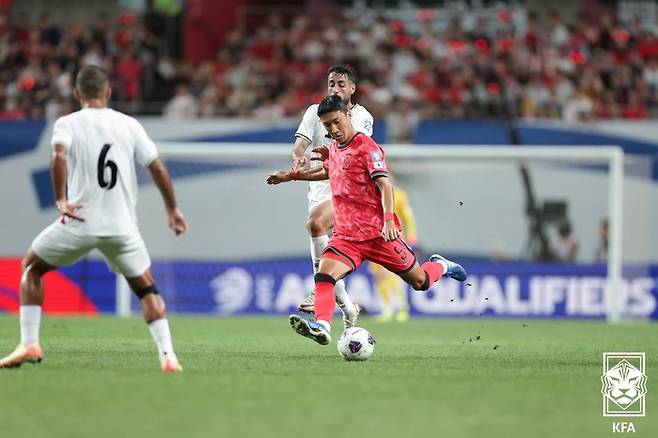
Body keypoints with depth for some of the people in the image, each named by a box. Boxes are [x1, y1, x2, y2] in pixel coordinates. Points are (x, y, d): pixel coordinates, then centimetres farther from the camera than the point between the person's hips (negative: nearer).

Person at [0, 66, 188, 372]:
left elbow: (59, 156, -19)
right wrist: (172, 209, 17)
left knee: (31, 267, 20)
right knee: (146, 288, 17)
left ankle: (29, 344, 10)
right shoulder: (129, 125, 8)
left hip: (80, 221, -2)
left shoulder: (67, 123, 2)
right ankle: (167, 355, 0)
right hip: (122, 226, 2)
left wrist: (61, 200, -16)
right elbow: (158, 169, 7)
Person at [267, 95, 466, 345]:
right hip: (346, 235, 5)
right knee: (324, 275, -23)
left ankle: (441, 266, 39)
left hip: (377, 233, -5)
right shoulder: (334, 149, 11)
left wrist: (389, 220, -35)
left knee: (420, 282, 7)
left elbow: (384, 185, -21)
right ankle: (322, 327, -37)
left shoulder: (366, 147, -11)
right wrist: (291, 176, 34)